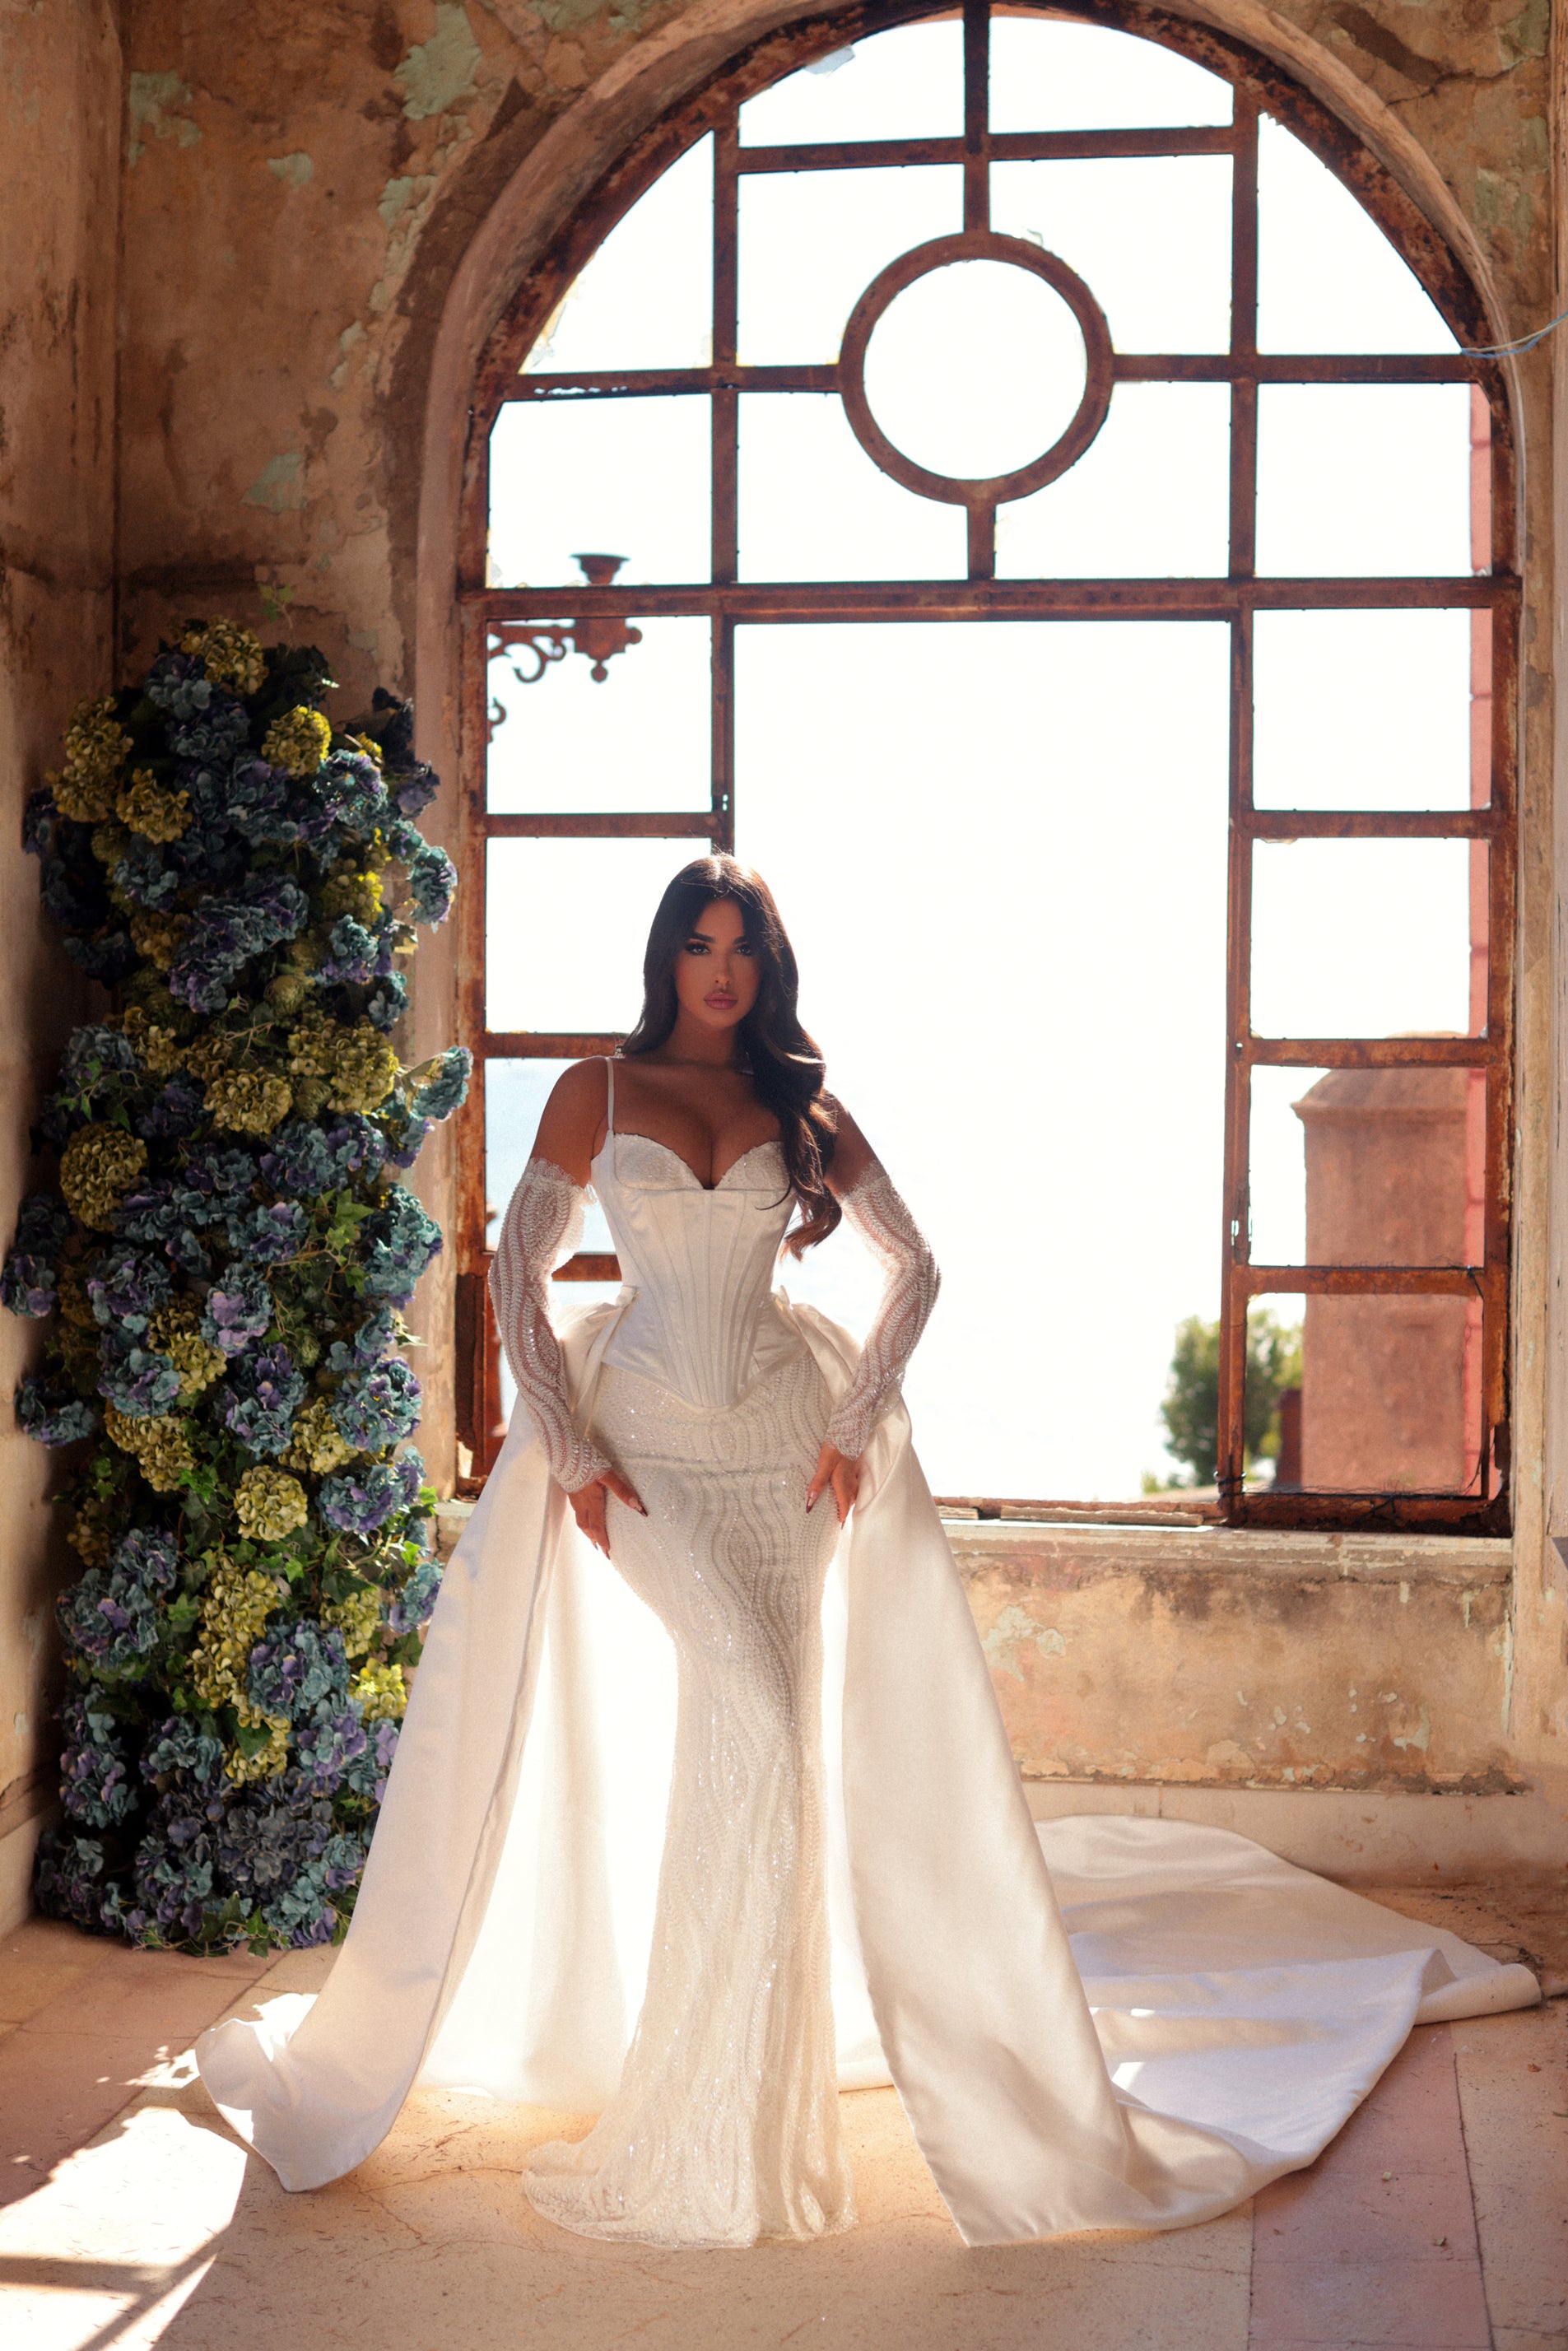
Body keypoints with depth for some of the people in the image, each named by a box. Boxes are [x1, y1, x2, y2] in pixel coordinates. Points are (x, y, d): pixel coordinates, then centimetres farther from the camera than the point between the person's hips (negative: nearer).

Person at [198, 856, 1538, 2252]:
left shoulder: (805, 1109, 9)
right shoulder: (599, 1091, 5)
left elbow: (913, 1268, 12)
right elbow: (520, 1272, 3)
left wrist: (855, 1426, 1)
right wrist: (568, 1450, -7)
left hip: (784, 1441, 2)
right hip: (644, 1440, -2)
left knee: (768, 1740, -2)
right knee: (748, 1704, -21)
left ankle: (733, 2104, 12)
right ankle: (715, 2113, -7)